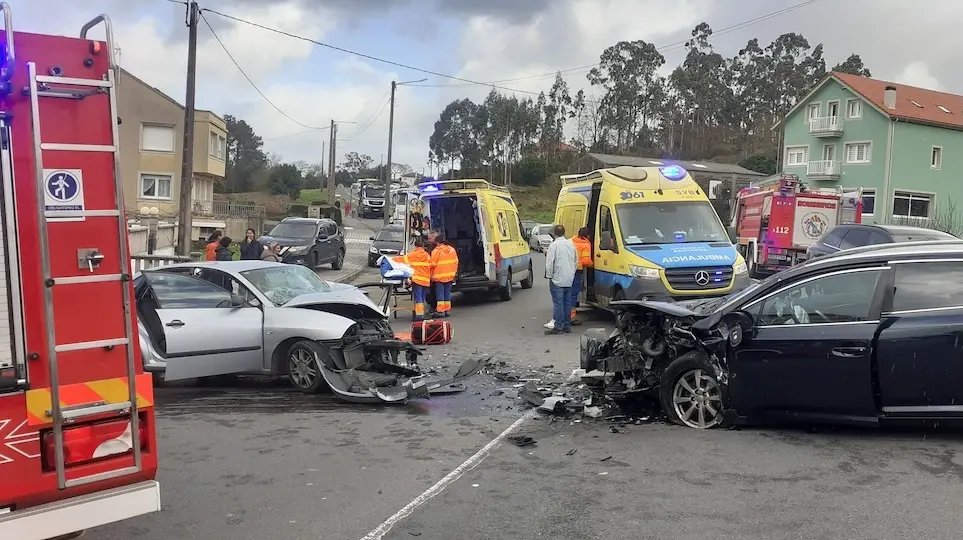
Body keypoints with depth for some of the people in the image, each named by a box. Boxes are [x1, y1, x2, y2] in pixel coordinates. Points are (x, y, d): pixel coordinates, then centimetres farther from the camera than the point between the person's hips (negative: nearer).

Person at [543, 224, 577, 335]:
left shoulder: (554, 245, -12)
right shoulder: (571, 244, 10)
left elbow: (549, 263, -15)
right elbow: (576, 261, 16)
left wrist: (549, 276, -5)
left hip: (557, 280, -7)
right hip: (569, 280, 7)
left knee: (558, 303, -4)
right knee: (566, 302, 13)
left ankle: (558, 327, -4)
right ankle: (567, 326, 17)